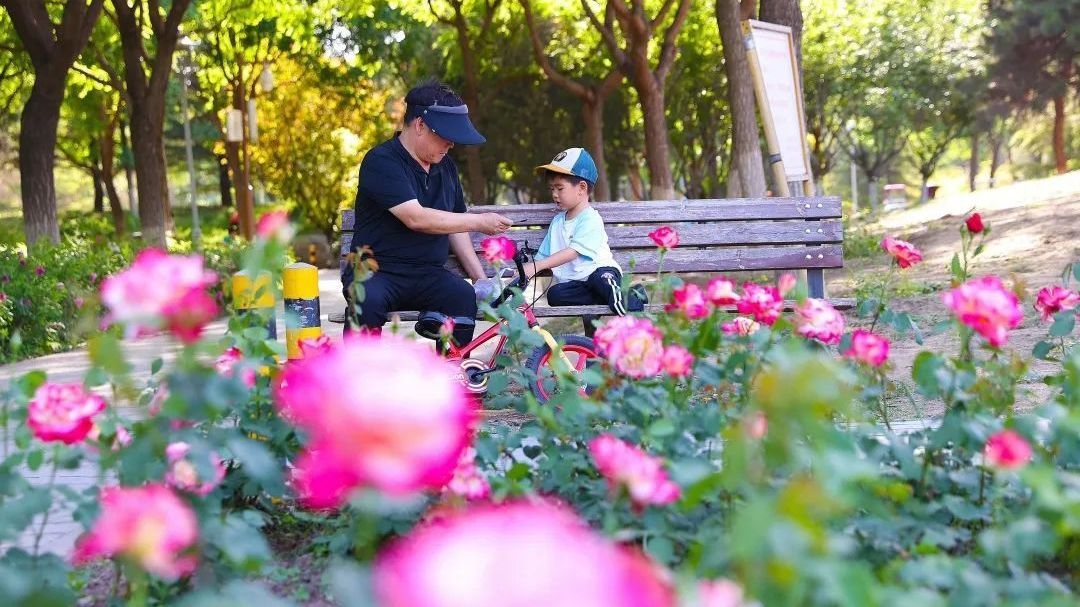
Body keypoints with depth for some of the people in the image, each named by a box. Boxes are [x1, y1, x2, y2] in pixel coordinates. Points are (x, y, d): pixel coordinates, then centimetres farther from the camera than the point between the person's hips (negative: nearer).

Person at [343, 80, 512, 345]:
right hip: (376, 272, -5)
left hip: (428, 275, 5)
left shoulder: (446, 167, 14)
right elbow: (415, 218, -21)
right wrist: (479, 222, -15)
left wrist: (481, 280, 8)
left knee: (464, 296, -27)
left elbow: (454, 227, 19)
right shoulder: (381, 161, -10)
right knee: (368, 301, -38)